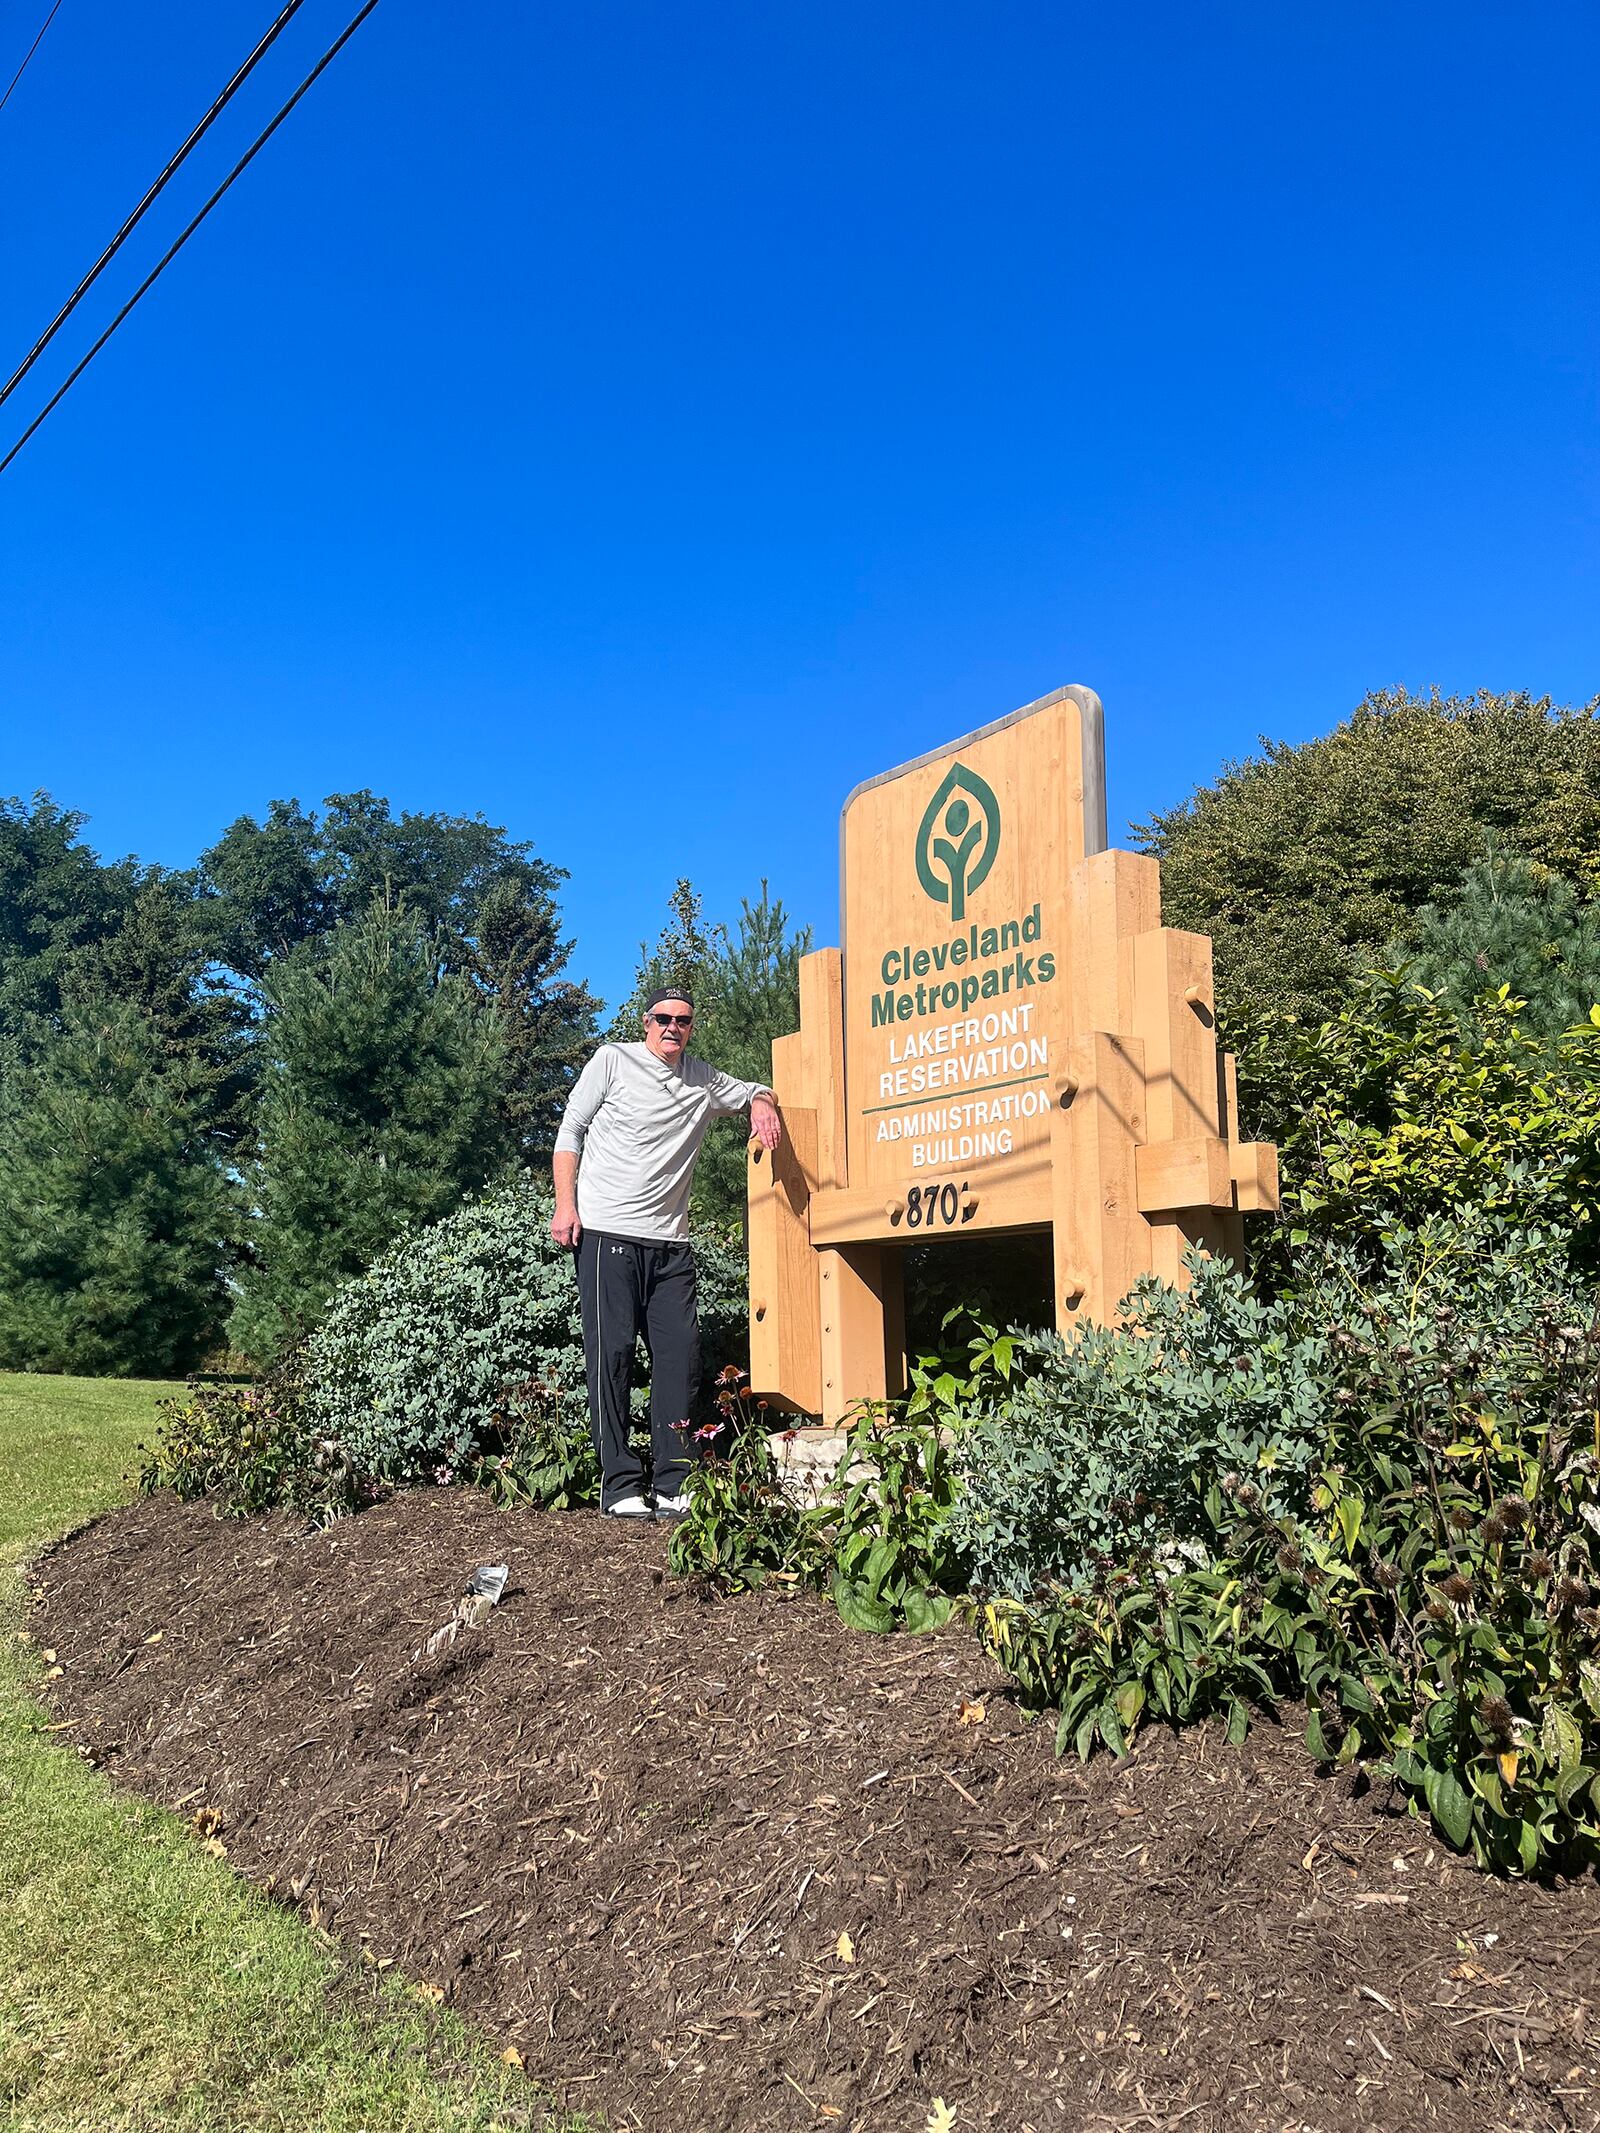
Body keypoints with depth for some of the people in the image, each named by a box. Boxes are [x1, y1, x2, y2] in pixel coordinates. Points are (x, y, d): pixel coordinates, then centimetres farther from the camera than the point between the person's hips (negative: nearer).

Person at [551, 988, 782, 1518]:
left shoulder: (703, 1080, 16)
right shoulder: (613, 1061, 4)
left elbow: (753, 1091, 33)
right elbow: (571, 1131, 4)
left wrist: (762, 1105, 7)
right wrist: (566, 1205, -6)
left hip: (670, 1242, 5)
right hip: (606, 1234, -4)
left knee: (680, 1353, -1)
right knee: (611, 1354, -5)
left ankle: (675, 1486, 5)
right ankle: (620, 1487, 0)